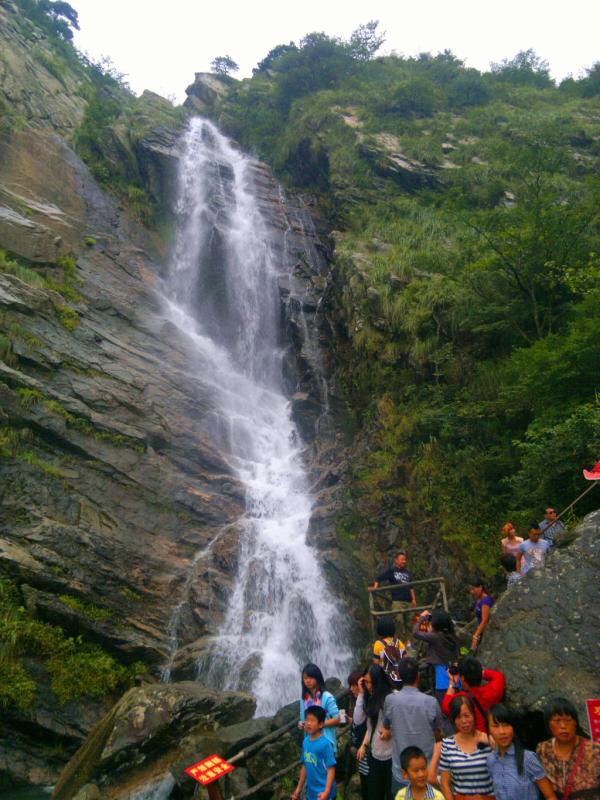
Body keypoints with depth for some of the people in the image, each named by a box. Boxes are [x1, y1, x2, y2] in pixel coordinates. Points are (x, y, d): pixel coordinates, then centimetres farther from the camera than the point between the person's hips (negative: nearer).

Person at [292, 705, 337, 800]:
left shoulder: (325, 744, -19)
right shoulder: (306, 741, 1)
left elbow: (331, 769, -17)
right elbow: (304, 766, 11)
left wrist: (326, 792, -21)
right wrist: (299, 787, 16)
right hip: (311, 792, 7)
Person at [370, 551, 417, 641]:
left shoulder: (407, 573, 19)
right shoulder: (391, 571, 3)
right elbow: (378, 578, 1)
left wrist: (413, 599, 14)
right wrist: (375, 588, -13)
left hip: (408, 601, 5)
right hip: (397, 601, -5)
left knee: (407, 622, 6)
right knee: (399, 620, -16)